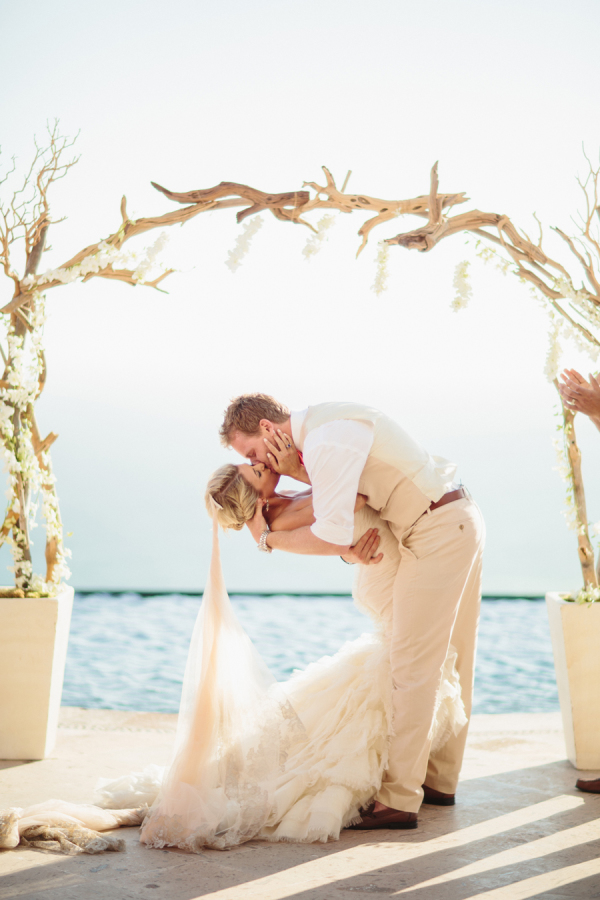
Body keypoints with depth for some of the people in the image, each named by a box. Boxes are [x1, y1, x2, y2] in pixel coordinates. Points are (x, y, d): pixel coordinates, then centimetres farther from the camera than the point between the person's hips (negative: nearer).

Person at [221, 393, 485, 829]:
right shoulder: (326, 420, 12)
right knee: (451, 660, 15)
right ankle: (439, 780, 26)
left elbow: (335, 538, -24)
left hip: (435, 533, -11)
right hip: (462, 519, 11)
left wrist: (268, 539, -10)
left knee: (413, 665, -7)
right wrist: (292, 471, 4)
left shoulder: (324, 443, -20)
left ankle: (399, 800, -2)